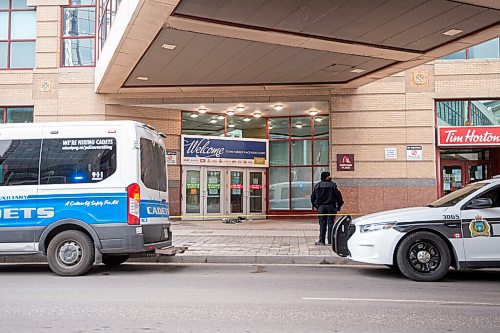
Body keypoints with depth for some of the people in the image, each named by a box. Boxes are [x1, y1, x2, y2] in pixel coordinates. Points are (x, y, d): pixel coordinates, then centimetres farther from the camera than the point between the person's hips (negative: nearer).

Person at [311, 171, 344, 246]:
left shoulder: (317, 186, 5)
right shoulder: (332, 185, -3)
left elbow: (313, 197, 8)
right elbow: (338, 195, -3)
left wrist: (315, 205, 18)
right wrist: (339, 206, 7)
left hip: (321, 207, 2)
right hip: (331, 206, -2)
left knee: (322, 224, 7)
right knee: (330, 223, 2)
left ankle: (321, 241, 5)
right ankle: (330, 241, 2)